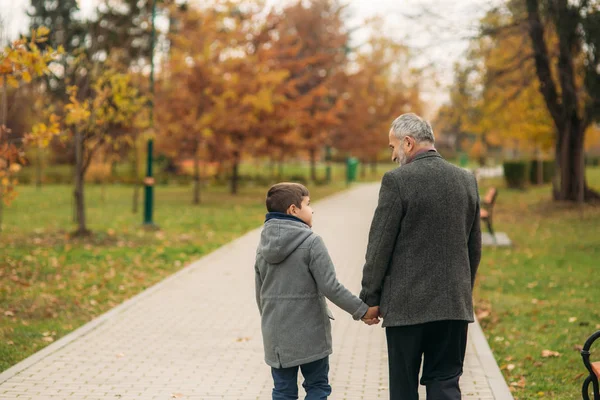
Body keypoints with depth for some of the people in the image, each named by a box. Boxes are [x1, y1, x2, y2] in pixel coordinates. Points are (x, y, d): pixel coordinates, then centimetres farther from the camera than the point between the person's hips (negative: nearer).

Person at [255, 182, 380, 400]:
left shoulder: (264, 246, 6)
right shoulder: (311, 243, -14)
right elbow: (330, 287, -18)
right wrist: (362, 310, -10)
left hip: (276, 336, 5)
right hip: (309, 333, -5)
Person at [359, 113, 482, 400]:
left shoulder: (397, 181, -11)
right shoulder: (467, 180, 6)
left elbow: (379, 246, -9)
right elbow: (474, 247, 12)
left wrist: (370, 299, 1)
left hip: (406, 304, -4)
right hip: (454, 303, 5)